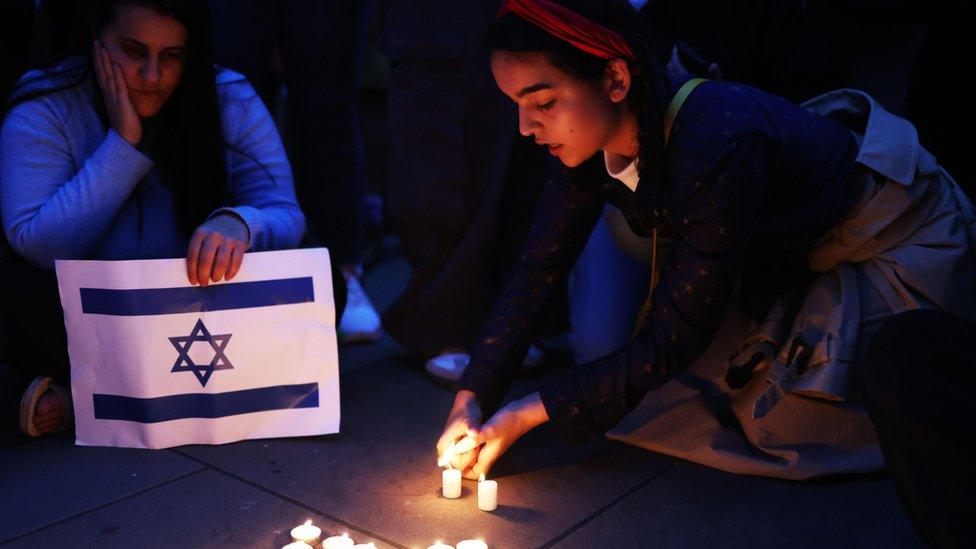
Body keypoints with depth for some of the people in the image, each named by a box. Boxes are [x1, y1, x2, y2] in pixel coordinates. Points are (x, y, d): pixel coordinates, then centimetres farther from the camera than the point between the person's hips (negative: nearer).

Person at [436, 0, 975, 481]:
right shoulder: (594, 139, -17)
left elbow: (673, 339, -31)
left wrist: (529, 414, -30)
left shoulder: (717, 147, -39)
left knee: (778, 427, -12)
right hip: (790, 240, 7)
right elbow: (537, 268, -10)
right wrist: (471, 399, -19)